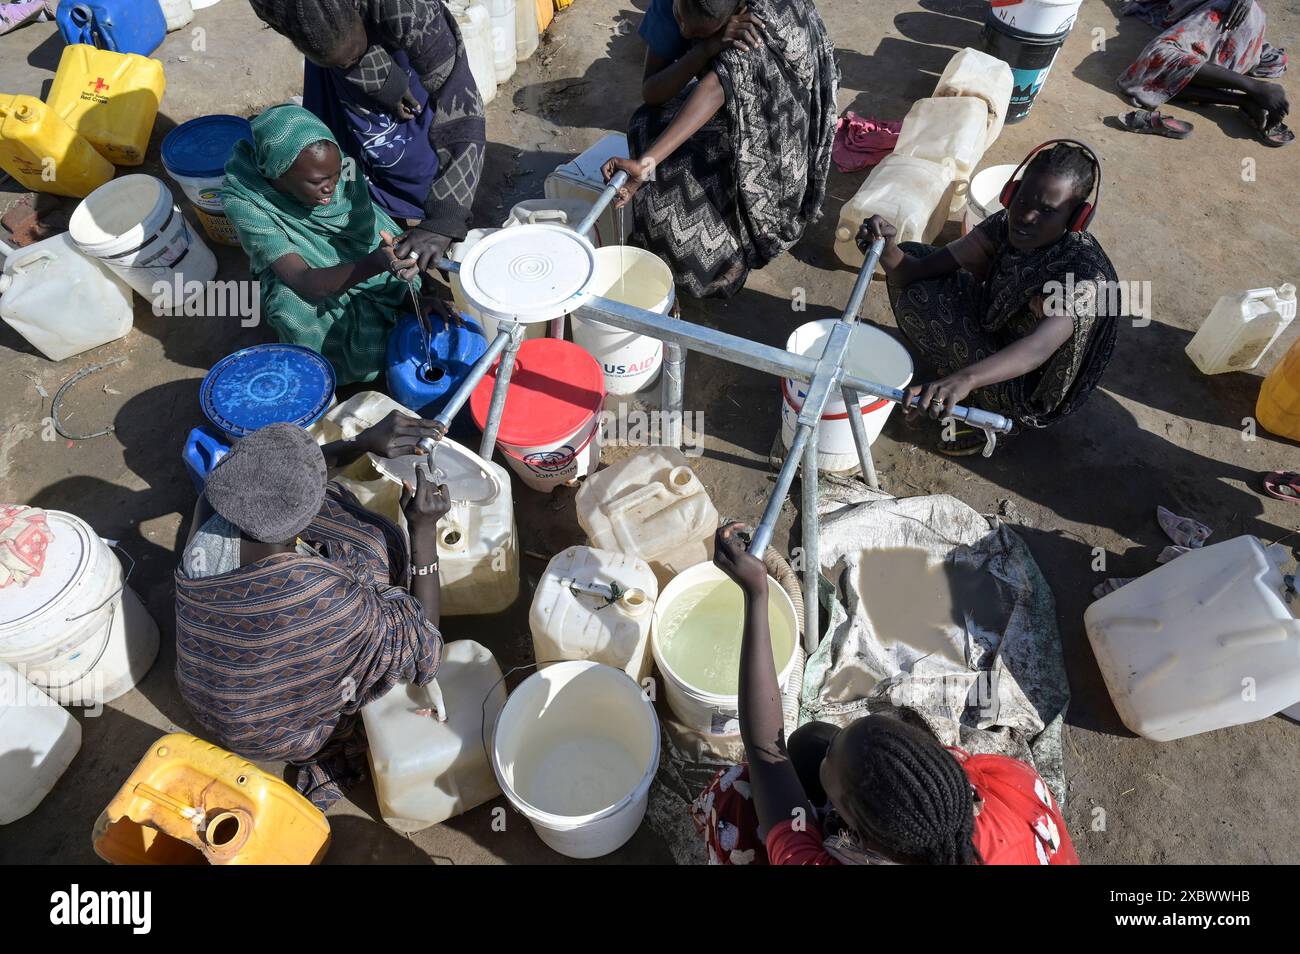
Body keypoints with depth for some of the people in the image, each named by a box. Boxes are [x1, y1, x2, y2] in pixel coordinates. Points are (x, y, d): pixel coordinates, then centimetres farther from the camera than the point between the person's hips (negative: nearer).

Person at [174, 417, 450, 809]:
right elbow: (423, 652, -24)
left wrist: (365, 441, -16)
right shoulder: (329, 598, -42)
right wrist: (425, 530, -30)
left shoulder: (207, 532, -28)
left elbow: (275, 475, -6)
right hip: (280, 738, -4)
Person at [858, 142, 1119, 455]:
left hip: (1031, 391, -7)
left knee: (918, 298, -23)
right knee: (910, 254, -1)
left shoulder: (1084, 273, -32)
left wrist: (965, 378, -68)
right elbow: (918, 272, -16)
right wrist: (887, 250, -39)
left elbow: (1040, 347, -50)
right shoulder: (1007, 225, -12)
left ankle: (985, 416, -8)